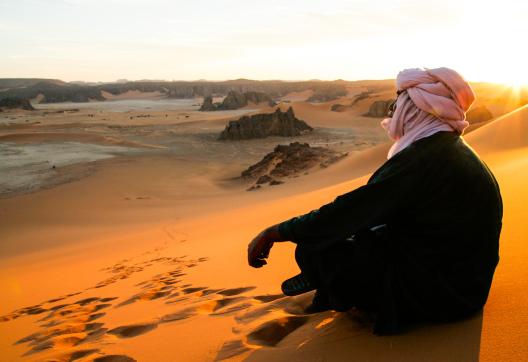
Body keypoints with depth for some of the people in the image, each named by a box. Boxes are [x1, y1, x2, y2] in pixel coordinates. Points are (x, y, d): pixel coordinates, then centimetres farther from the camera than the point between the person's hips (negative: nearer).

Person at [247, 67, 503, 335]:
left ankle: (338, 297, 17)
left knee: (312, 250, -13)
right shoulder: (451, 149, 8)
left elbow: (345, 212, -25)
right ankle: (328, 290, 26)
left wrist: (274, 233, -14)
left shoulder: (421, 159, -24)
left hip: (436, 295, -10)